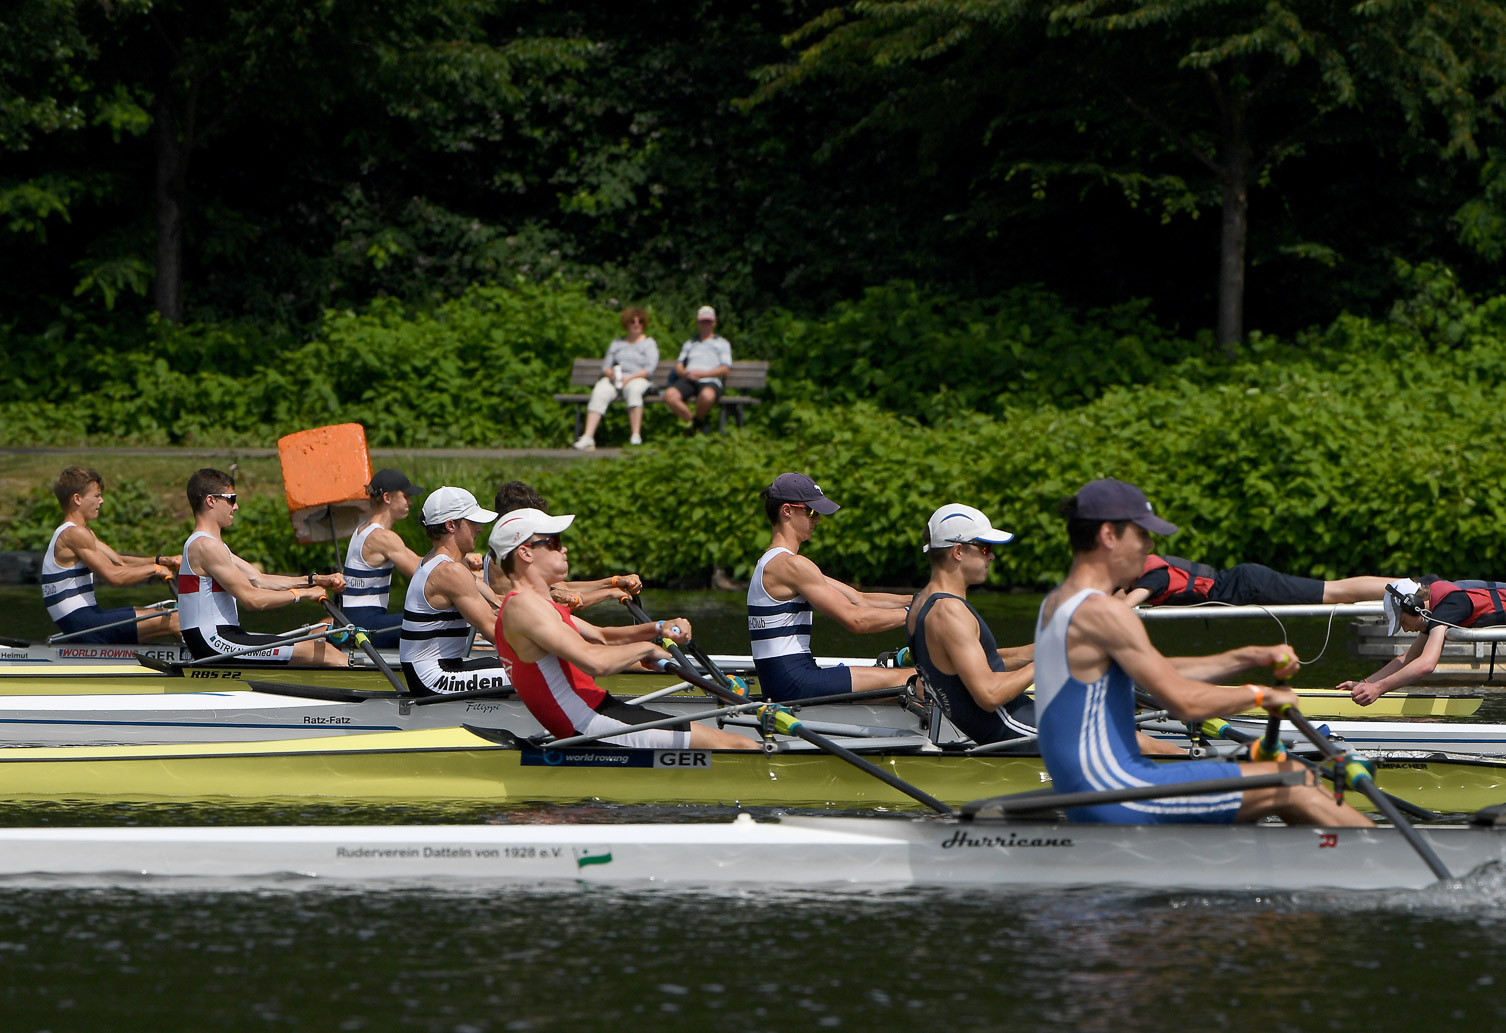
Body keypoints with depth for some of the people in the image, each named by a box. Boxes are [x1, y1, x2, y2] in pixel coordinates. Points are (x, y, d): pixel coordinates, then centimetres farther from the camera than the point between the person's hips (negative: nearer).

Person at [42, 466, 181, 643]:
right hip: (85, 626, -11)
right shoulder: (74, 534, -15)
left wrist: (160, 561, 5)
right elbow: (113, 575, -20)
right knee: (173, 621, -13)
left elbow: (119, 562, 19)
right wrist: (155, 569, -8)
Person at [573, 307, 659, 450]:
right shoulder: (617, 344, 24)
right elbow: (606, 366, 16)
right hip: (614, 379, 3)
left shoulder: (649, 343, 13)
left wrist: (629, 378, -14)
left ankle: (636, 437, -46)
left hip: (638, 379, -3)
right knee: (599, 393, -31)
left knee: (633, 389, -41)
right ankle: (588, 437, -43)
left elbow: (650, 369, -1)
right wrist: (610, 373, -9)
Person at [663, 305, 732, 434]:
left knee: (707, 395, -41)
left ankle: (698, 420, -10)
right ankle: (691, 420, -15)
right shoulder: (689, 344, 32)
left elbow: (726, 369, 6)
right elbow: (678, 366, 22)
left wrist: (702, 373, -8)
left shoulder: (722, 344, 20)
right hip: (687, 380, 3)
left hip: (710, 381, -3)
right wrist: (685, 373, -4)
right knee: (670, 395, -31)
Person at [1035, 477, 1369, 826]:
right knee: (1290, 785, -5)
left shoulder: (1057, 603, 16)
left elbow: (1161, 674, 22)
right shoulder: (1102, 612, -17)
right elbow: (1184, 702, -19)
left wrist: (1249, 657, 15)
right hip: (1119, 798, -10)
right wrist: (1260, 694, -2)